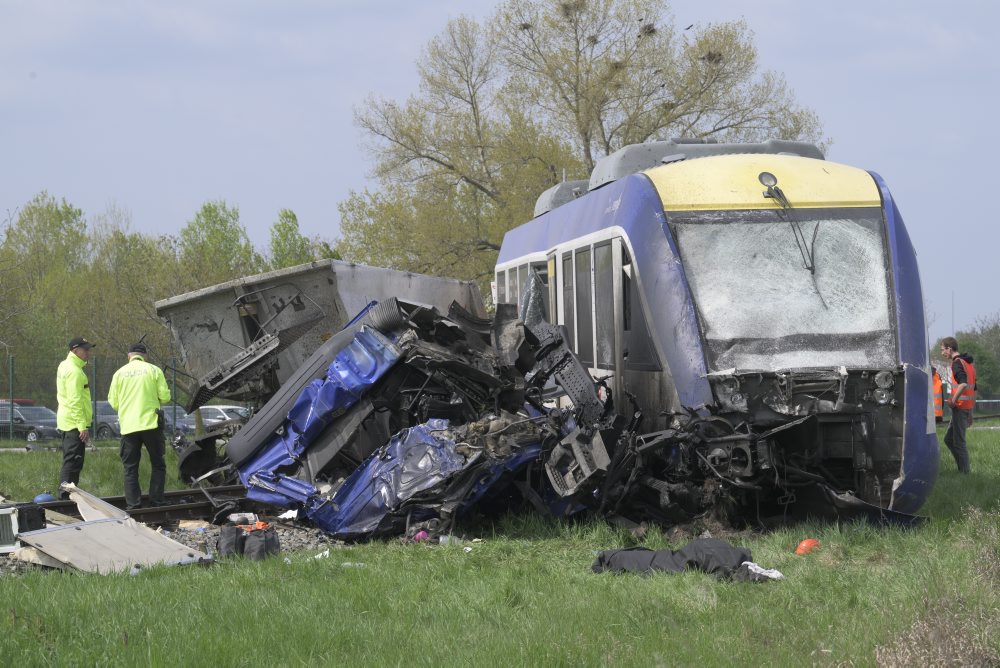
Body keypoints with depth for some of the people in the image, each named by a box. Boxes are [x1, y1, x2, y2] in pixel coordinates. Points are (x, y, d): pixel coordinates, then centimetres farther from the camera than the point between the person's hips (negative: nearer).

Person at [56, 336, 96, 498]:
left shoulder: (65, 366, 16)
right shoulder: (74, 371, -16)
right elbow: (75, 401, -22)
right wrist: (83, 426, -23)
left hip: (66, 423, 11)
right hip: (75, 423, -11)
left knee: (70, 462, 15)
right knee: (73, 462, -11)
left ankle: (65, 496, 19)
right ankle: (66, 496, -14)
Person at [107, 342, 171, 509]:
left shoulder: (119, 373, 5)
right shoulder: (154, 370, 0)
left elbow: (113, 402, 5)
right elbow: (165, 396, -2)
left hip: (128, 426, 1)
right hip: (151, 423, -1)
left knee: (130, 467, 5)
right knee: (158, 464, 9)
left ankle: (132, 504, -1)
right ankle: (157, 501, 2)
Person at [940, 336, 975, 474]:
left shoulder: (957, 363, -12)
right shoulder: (968, 364, 17)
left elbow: (963, 384, -30)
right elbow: (973, 389, 21)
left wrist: (953, 400, -18)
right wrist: (970, 413, 24)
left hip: (960, 406, -9)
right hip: (967, 407, 9)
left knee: (958, 442, -2)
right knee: (948, 439, 15)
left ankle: (965, 471, 0)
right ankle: (965, 467, 13)